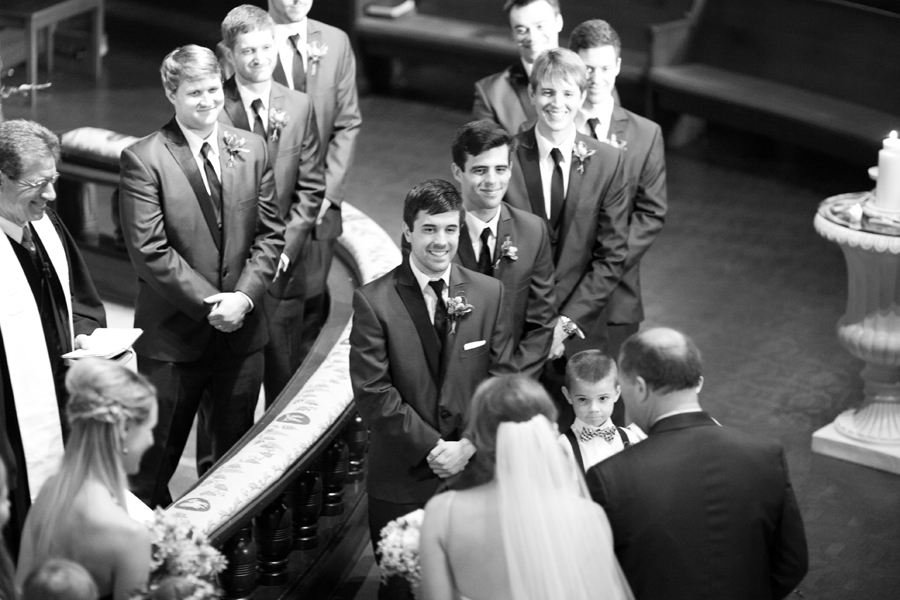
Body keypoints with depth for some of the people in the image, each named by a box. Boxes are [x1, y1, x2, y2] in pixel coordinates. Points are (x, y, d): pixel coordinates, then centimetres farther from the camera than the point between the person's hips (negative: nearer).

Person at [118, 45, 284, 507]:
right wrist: (209, 304, -17)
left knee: (236, 452, 16)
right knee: (156, 456, 6)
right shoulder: (143, 159, -11)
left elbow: (270, 231, 4)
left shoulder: (252, 149, 5)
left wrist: (244, 296, -11)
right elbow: (149, 250, -15)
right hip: (173, 334, -4)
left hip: (241, 330, 4)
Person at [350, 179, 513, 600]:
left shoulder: (488, 293, 2)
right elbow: (372, 393, -12)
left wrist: (469, 446, -11)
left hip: (474, 470, 2)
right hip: (401, 480, -2)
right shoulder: (373, 301, -9)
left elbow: (501, 379, 1)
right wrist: (432, 447, -15)